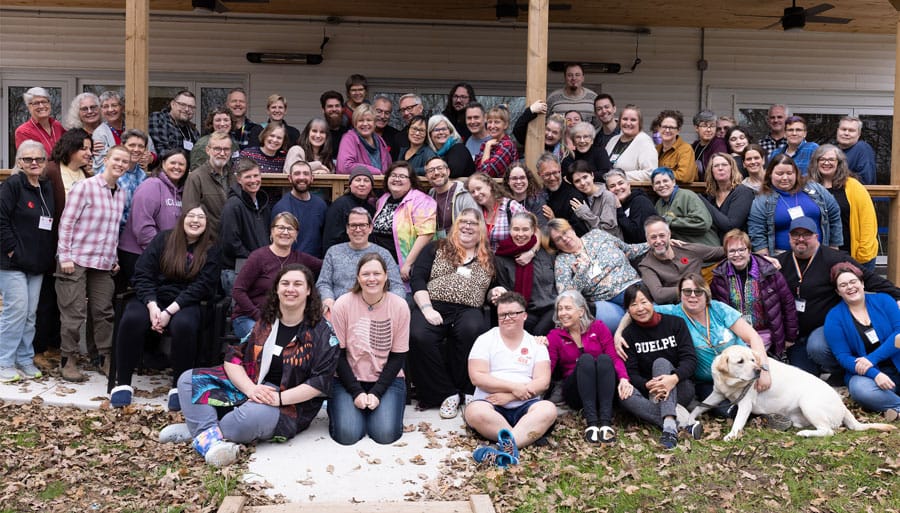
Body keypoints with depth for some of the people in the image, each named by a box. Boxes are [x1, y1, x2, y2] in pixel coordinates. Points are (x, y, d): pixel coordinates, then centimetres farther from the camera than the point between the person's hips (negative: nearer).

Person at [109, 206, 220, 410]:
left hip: (185, 303, -1)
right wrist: (152, 306, -16)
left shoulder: (211, 250, 3)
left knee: (184, 325, -35)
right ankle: (123, 383, -17)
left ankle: (178, 386, -20)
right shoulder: (163, 239, 7)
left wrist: (169, 311, -17)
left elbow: (201, 286, -7)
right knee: (131, 319, -30)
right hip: (152, 298, 2)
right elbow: (142, 274, 1)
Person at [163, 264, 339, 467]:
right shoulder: (264, 321, 10)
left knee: (255, 414, -39)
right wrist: (250, 388, -17)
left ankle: (197, 428, -17)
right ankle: (210, 438, -31)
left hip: (290, 406, -5)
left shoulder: (322, 333, -3)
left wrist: (279, 398, -21)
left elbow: (320, 382, -10)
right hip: (245, 387, 6)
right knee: (189, 380, -10)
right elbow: (233, 358, 3)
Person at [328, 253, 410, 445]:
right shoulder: (342, 305, -10)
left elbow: (398, 356, -4)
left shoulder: (399, 306, -8)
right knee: (347, 434, -19)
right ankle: (338, 407, 15)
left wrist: (376, 393, -13)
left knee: (385, 433, -20)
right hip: (349, 379, 0)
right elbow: (338, 354, -5)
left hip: (387, 379, 0)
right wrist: (356, 392, -14)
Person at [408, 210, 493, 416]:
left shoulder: (489, 260, 22)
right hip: (434, 306, 0)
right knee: (418, 336, -33)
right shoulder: (436, 248, 17)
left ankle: (466, 390, -18)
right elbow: (417, 278, 6)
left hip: (468, 310, 1)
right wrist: (427, 308, -8)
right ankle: (446, 393, -19)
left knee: (472, 330, -36)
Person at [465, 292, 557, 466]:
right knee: (474, 411, -35)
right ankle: (530, 437, -38)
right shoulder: (485, 340, 9)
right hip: (491, 405, -1)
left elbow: (543, 381, 0)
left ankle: (505, 445, -49)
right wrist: (513, 387, -12)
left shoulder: (536, 344, 13)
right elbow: (477, 376, -3)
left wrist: (508, 396, -13)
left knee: (548, 409, -32)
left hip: (525, 406, 1)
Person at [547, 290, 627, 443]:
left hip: (603, 389, 1)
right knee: (585, 359, -27)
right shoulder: (554, 336, 7)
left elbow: (614, 357, -4)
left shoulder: (598, 327, 7)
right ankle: (591, 422, -42)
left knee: (604, 359, -27)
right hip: (575, 394, -1)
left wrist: (623, 378, -22)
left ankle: (606, 421, -42)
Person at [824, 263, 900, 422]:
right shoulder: (834, 317, 2)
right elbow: (843, 356, -5)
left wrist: (872, 358, -18)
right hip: (866, 374, -1)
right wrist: (874, 374, -22)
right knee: (859, 388, -36)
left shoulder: (884, 301, 7)